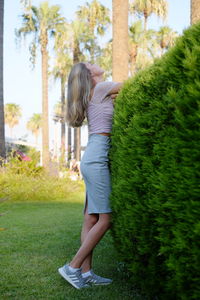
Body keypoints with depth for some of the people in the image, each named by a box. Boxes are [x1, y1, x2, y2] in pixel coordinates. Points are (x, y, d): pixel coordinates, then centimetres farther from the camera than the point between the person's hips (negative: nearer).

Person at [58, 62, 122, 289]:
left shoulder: (93, 95, 23)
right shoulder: (101, 88, -1)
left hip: (93, 158, 9)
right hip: (97, 158, -9)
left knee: (91, 219, 6)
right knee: (105, 219, -9)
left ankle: (86, 273, 8)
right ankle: (73, 267, -4)